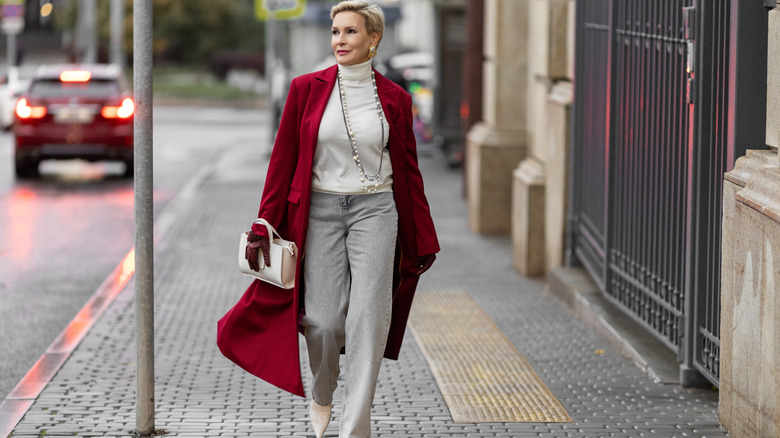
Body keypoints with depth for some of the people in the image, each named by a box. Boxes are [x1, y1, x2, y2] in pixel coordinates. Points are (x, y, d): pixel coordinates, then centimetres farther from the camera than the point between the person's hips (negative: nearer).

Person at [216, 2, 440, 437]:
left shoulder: (394, 99, 3)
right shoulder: (307, 89, 1)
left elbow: (409, 171, 9)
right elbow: (283, 160, 4)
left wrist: (424, 240, 11)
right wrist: (264, 227, 1)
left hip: (375, 211, 0)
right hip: (319, 212, 0)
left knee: (368, 319, -10)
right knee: (324, 322, -3)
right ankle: (321, 395, 30)